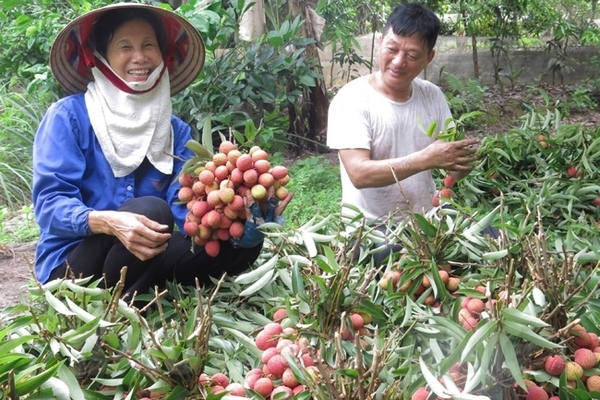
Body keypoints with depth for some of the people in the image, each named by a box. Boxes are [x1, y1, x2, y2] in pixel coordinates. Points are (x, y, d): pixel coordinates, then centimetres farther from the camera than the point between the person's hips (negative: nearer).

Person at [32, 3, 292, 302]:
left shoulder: (176, 131, 6)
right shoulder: (69, 115, -8)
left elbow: (187, 206, -8)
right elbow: (49, 202, -17)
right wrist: (107, 221, -38)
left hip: (141, 263, 6)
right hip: (73, 264, -5)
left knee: (244, 244, -14)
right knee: (151, 209, -33)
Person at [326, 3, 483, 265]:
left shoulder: (433, 96, 3)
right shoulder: (352, 99, -14)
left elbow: (452, 168, 5)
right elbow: (359, 173, -25)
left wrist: (462, 162, -20)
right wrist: (427, 158, -32)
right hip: (372, 228, -5)